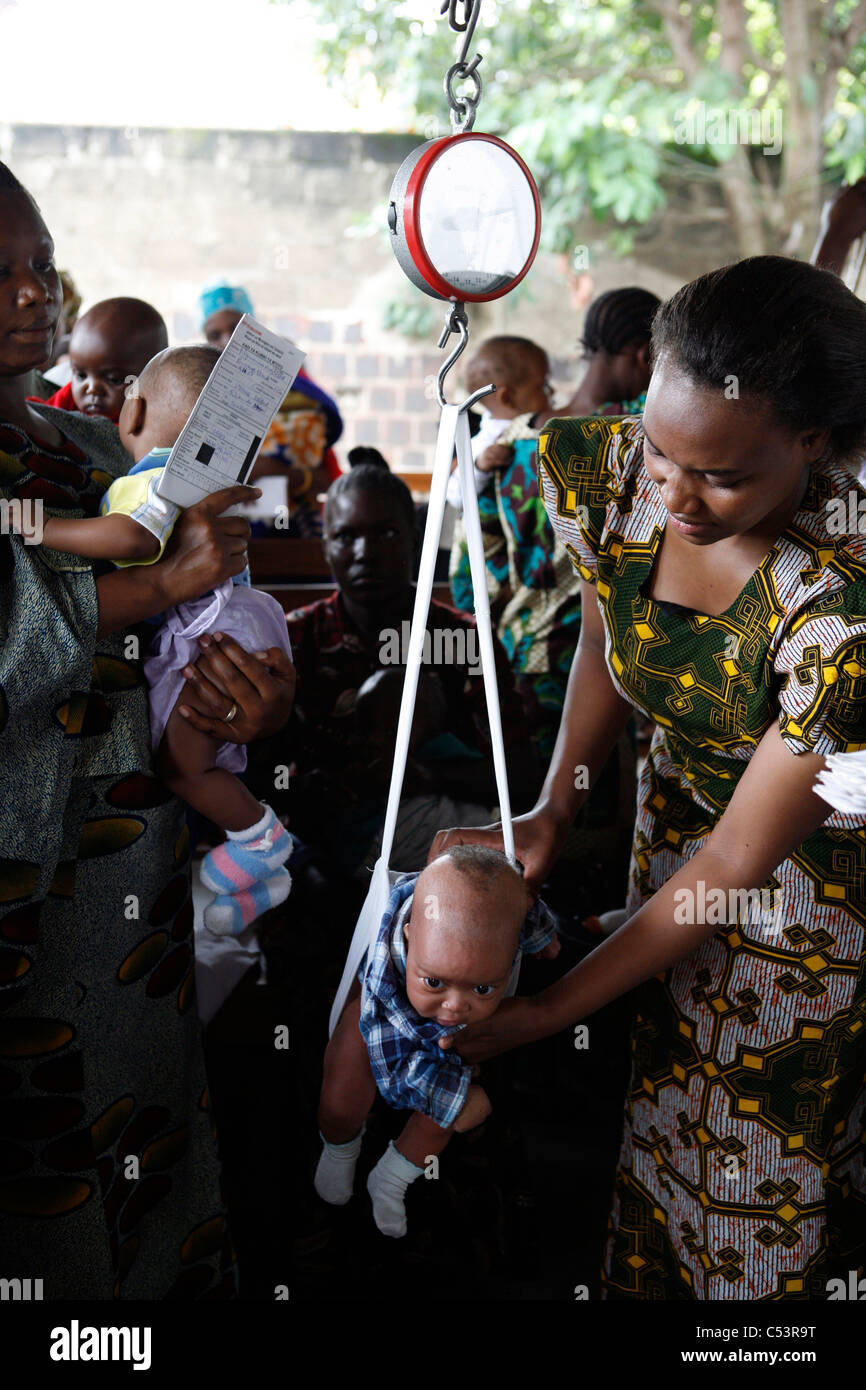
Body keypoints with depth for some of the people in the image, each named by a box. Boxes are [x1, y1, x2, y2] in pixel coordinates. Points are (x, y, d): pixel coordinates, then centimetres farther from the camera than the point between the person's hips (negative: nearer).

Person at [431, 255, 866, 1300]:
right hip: (677, 814, 5)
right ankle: (644, 1276, 45)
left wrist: (539, 1014, -21)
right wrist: (550, 810, -12)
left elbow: (741, 863, -27)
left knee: (770, 1146, 8)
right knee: (667, 1092, 18)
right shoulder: (607, 472, -21)